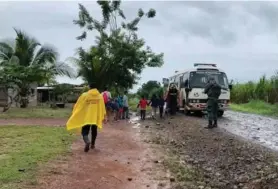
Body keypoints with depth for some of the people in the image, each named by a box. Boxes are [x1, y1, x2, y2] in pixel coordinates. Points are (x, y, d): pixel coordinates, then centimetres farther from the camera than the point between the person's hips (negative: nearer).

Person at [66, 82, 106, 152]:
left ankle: (87, 142, -24)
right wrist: (104, 116, 8)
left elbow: (78, 105, -1)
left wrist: (74, 114, 11)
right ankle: (92, 144, 28)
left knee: (85, 131, 2)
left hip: (86, 117, -2)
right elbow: (102, 107, 1)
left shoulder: (84, 95, -6)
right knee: (94, 131, 19)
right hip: (96, 117, 2)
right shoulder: (100, 96, -1)